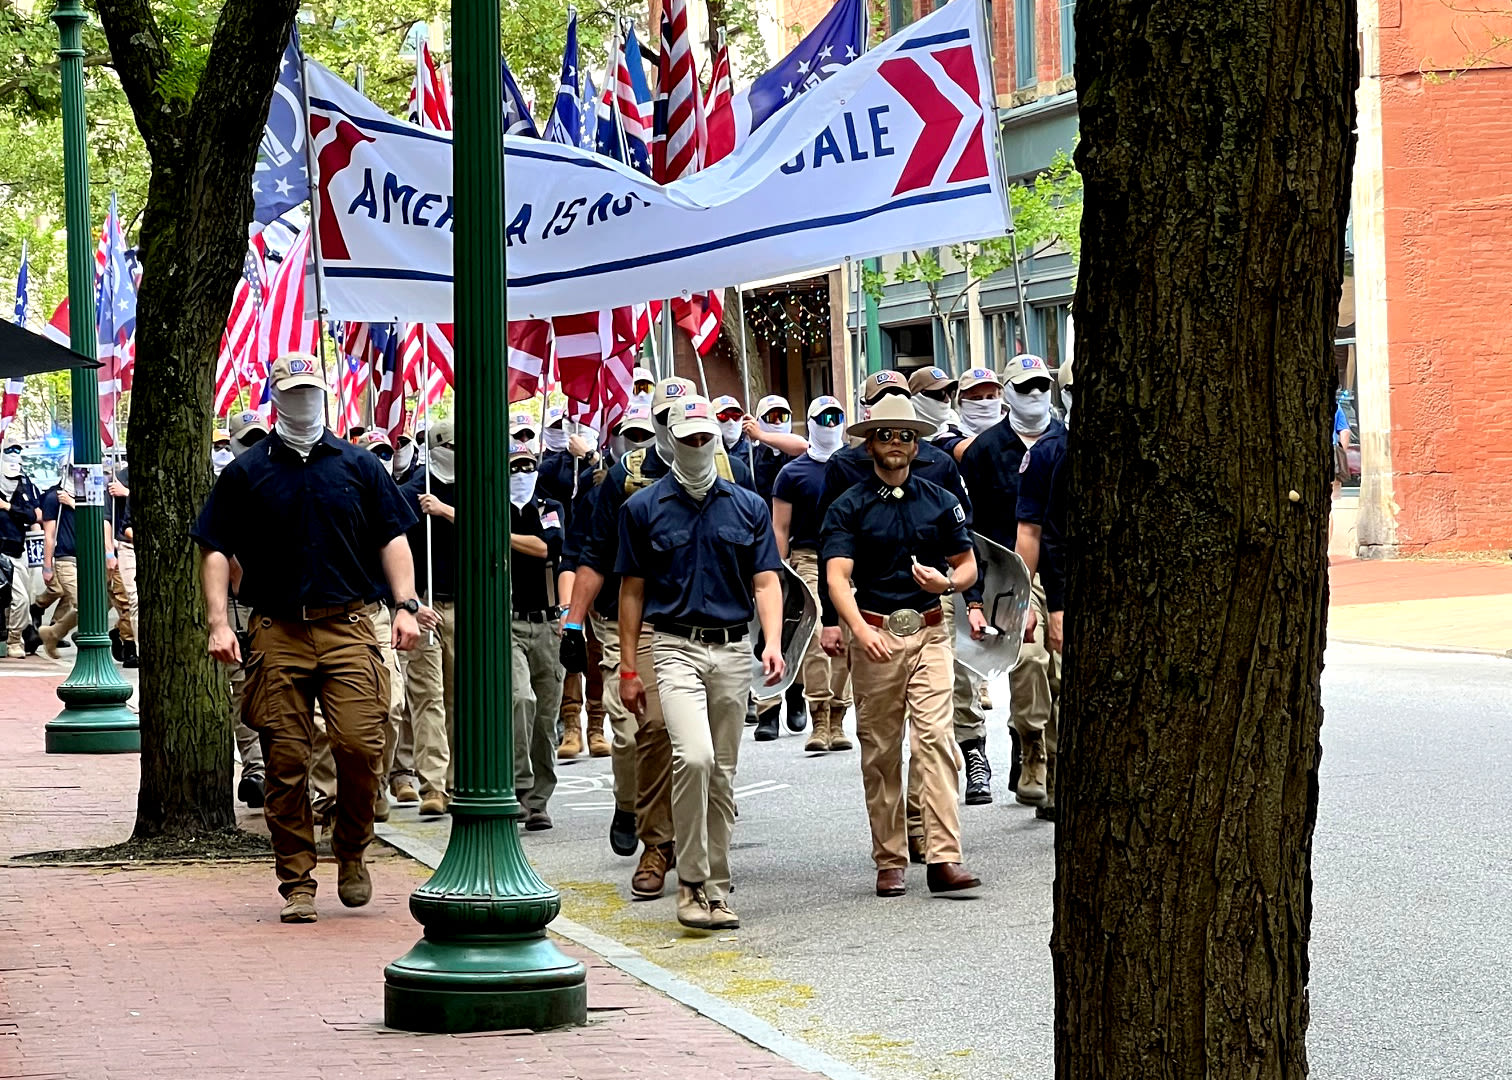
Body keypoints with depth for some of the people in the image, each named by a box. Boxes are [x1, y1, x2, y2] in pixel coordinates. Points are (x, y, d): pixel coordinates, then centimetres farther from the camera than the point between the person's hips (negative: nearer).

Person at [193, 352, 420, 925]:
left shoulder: (358, 465, 12)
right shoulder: (246, 472, 9)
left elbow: (392, 539, 12)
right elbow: (216, 551, 7)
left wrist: (405, 605, -1)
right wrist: (219, 623, -5)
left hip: (348, 627, 0)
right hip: (277, 634, 0)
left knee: (360, 744, -12)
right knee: (286, 759, -1)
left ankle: (352, 853, 12)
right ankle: (297, 883, 6)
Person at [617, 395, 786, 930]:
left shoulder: (749, 507, 9)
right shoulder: (644, 508, 3)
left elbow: (766, 582, 5)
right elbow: (632, 591, 5)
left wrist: (773, 643, -13)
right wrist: (628, 670, 2)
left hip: (733, 650, 3)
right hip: (676, 647, -3)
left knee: (722, 775, 7)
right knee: (694, 756, -23)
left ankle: (717, 890, 15)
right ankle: (691, 881, -14)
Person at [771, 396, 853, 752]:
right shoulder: (793, 473, 6)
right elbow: (780, 528, 5)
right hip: (809, 560, -3)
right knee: (815, 639, -14)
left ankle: (837, 722, 9)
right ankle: (819, 721, -15)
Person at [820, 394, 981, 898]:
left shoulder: (940, 502, 10)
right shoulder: (849, 508, 2)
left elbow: (968, 566, 15)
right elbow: (837, 577, -9)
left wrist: (947, 582, -9)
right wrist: (860, 629, -26)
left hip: (930, 633, 1)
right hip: (875, 636, -1)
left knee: (935, 738, -12)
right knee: (879, 751, 3)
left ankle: (944, 859, -16)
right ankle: (889, 863, 10)